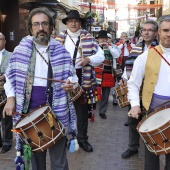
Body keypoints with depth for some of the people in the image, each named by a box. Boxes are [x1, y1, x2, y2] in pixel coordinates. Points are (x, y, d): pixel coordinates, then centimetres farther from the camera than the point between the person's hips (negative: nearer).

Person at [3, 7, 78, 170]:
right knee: (35, 155, 18)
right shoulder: (21, 49, 0)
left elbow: (73, 76, 6)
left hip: (56, 111, 0)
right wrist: (11, 97, -7)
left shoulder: (60, 51, 0)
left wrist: (70, 84, -15)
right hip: (29, 111, 1)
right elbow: (10, 76, 6)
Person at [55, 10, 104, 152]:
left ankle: (82, 139, 25)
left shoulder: (88, 38, 3)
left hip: (82, 78, 0)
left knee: (82, 110, 10)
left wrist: (88, 59, -16)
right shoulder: (59, 38, 5)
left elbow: (101, 56, 1)